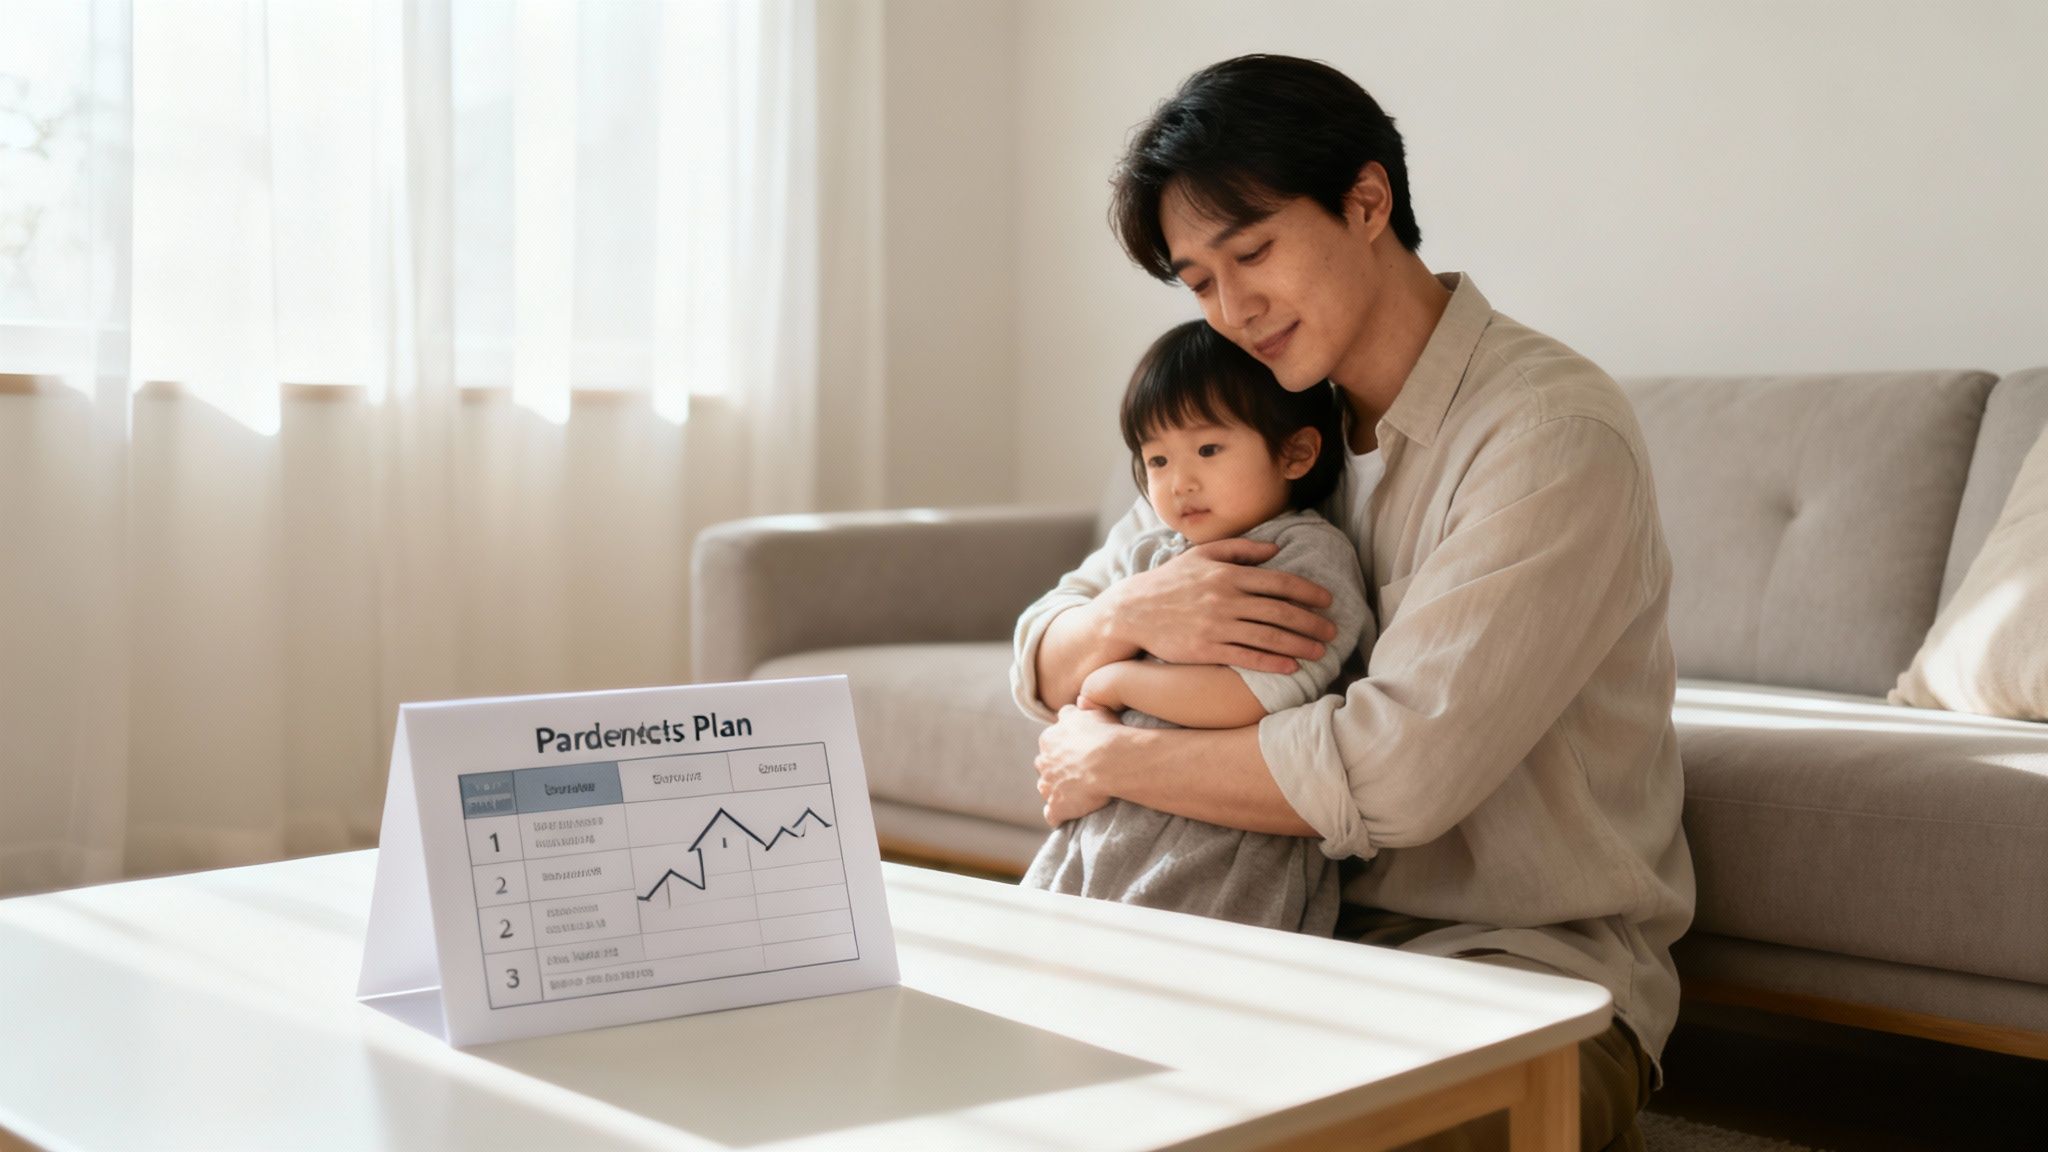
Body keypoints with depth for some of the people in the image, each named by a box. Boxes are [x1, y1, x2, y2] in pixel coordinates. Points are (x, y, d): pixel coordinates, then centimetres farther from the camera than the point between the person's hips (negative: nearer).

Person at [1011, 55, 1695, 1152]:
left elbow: (1393, 773, -25)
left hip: (1532, 961, -6)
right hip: (1310, 930, 6)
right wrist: (1128, 617, -16)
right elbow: (1040, 668, 8)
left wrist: (1111, 758, -13)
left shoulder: (1553, 432, -15)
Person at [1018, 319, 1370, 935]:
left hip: (1225, 854, -6)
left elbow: (1253, 697, -21)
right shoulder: (1147, 534, 12)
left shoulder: (1310, 554, -7)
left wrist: (1116, 680, -10)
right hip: (1102, 828, 6)